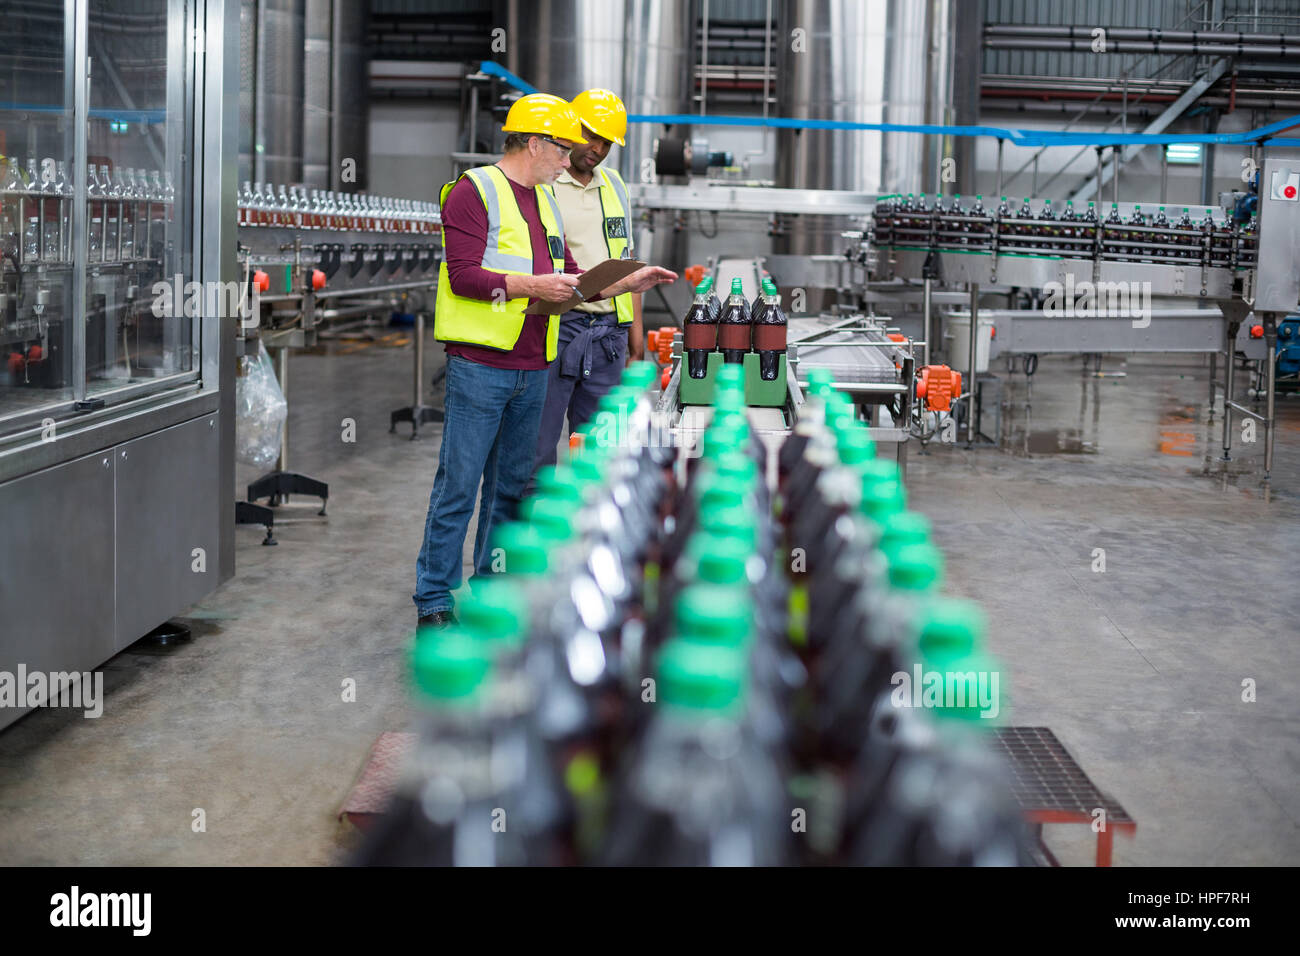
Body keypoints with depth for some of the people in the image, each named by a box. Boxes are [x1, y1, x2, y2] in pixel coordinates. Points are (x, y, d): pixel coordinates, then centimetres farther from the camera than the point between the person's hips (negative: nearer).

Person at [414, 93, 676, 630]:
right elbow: (463, 276, -15)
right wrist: (531, 285, -19)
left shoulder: (545, 202, 19)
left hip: (532, 367, 8)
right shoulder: (474, 192, -6)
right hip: (479, 364, -8)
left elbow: (569, 279, 23)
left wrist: (625, 284, 13)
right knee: (458, 485, -5)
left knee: (512, 484, 12)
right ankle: (434, 600, 2)